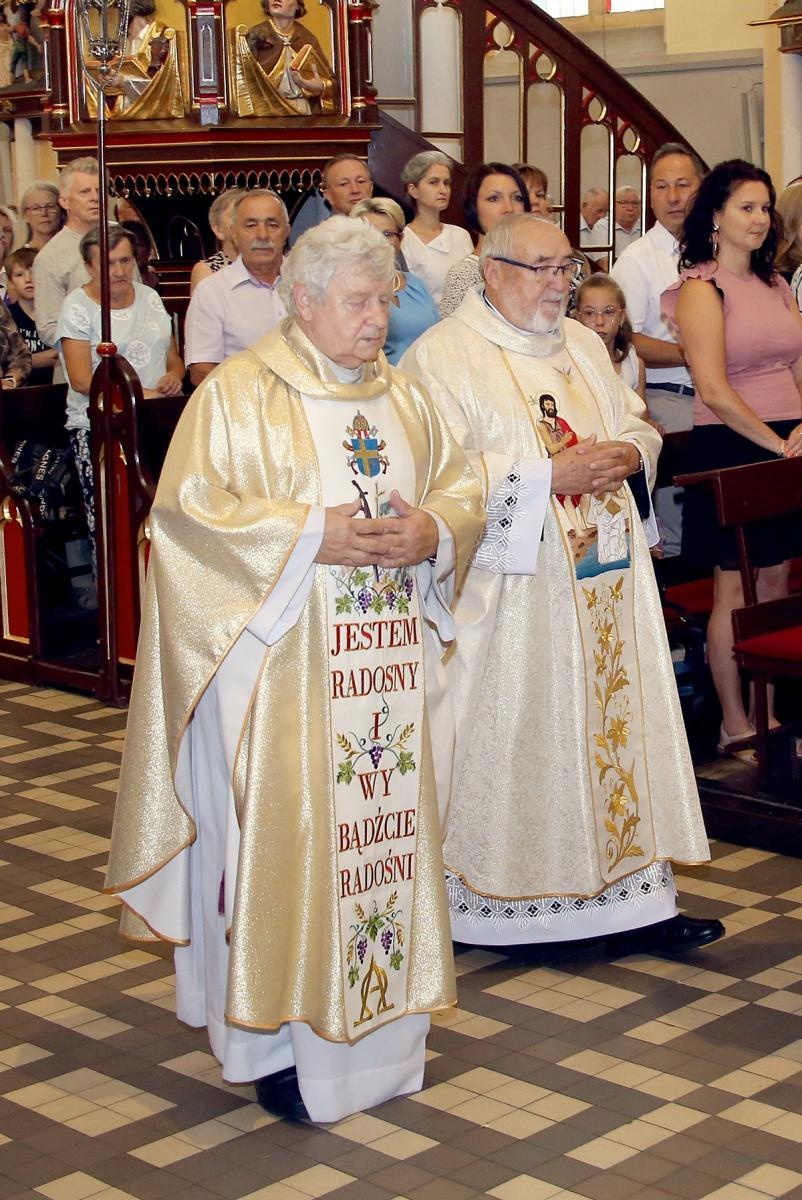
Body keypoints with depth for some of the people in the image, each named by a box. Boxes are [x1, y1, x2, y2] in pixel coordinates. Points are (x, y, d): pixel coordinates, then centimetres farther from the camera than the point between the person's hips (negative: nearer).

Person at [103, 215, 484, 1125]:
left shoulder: (404, 399, 14)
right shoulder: (237, 393, -4)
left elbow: (462, 490, 13)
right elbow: (187, 507, -12)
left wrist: (432, 531, -10)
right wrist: (313, 537, -18)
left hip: (389, 665, 5)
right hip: (284, 666, -5)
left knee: (388, 829, 8)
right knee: (284, 834, -3)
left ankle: (377, 1028, 21)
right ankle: (281, 1037, 9)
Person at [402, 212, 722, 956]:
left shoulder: (584, 346, 15)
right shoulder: (441, 357, -8)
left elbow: (638, 424, 19)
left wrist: (628, 452, -5)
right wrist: (549, 475, -19)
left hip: (601, 583, 7)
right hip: (508, 596, -6)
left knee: (613, 722, 6)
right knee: (511, 736, 0)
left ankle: (630, 901, 11)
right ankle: (488, 899, 15)